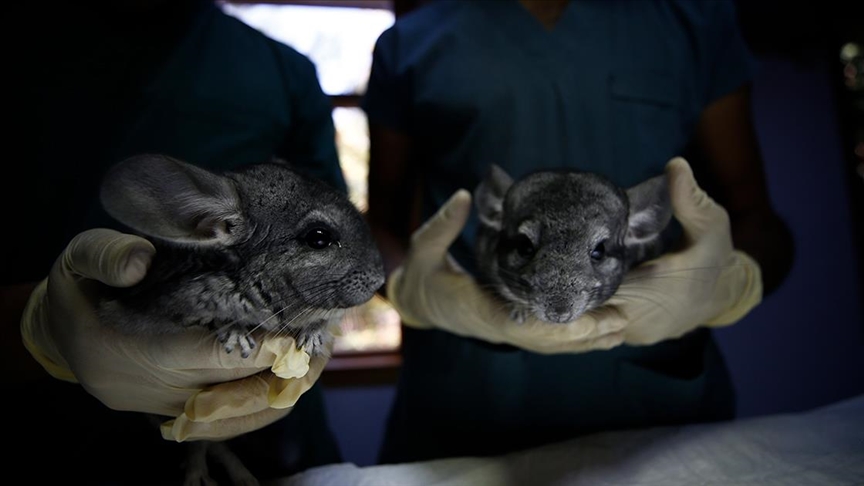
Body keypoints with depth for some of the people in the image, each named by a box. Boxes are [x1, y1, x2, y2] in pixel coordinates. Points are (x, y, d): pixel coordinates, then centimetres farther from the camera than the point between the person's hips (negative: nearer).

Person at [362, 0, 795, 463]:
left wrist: (732, 283, -18)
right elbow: (381, 226, 4)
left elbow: (755, 218, 6)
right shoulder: (408, 42, 4)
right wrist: (407, 289, -19)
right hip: (463, 407, 0)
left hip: (663, 395, 2)